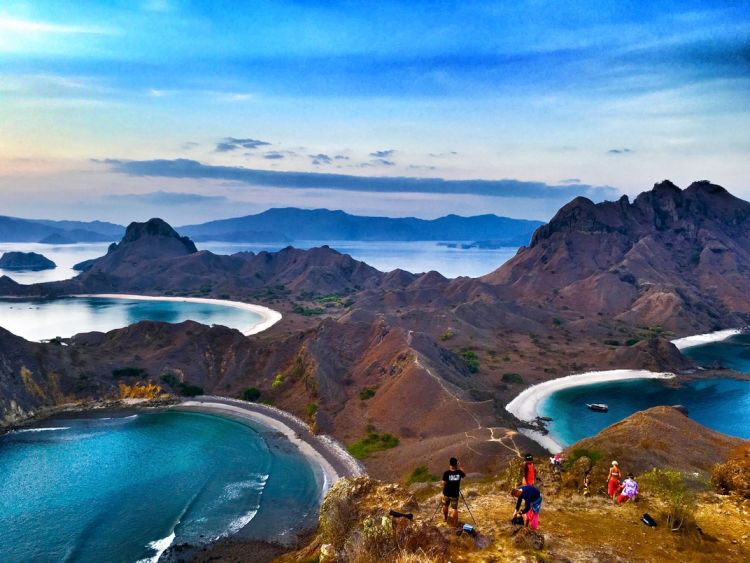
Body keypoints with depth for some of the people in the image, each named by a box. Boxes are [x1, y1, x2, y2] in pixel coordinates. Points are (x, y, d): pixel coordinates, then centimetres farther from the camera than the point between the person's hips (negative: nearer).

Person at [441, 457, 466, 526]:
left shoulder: (446, 473, -22)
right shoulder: (459, 472, -17)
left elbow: (443, 483, -17)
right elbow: (464, 475, 6)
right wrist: (460, 467, 7)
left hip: (446, 493, 0)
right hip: (455, 494, 0)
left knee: (445, 506, 25)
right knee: (455, 508, 16)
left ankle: (445, 517, 44)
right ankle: (455, 522, 24)